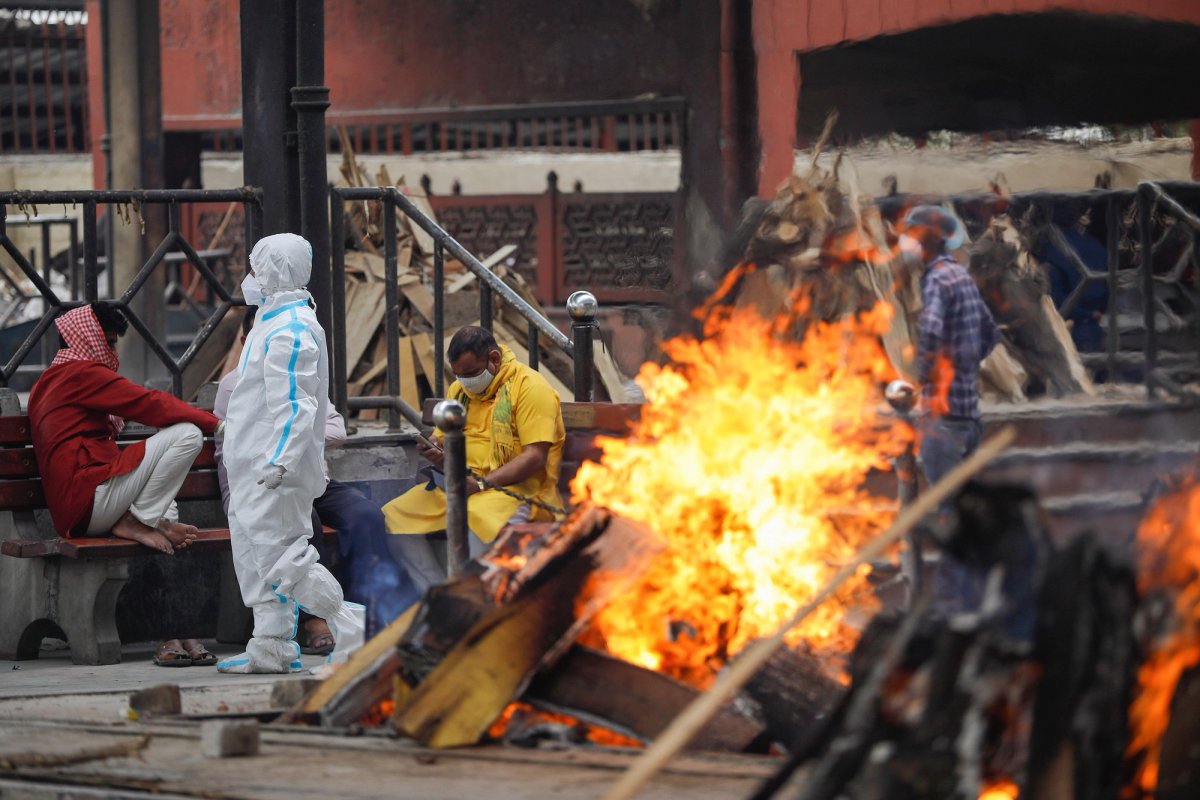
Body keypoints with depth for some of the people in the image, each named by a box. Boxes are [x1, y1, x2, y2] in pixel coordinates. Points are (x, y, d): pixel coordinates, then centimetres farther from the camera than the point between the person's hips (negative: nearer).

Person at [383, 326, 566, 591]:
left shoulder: (530, 387, -7)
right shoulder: (459, 390, 17)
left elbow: (535, 457, -16)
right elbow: (446, 444, 23)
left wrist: (481, 485, -22)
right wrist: (438, 457, -3)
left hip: (517, 487, -8)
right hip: (462, 484, 8)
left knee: (475, 517, -39)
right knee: (394, 516, -10)